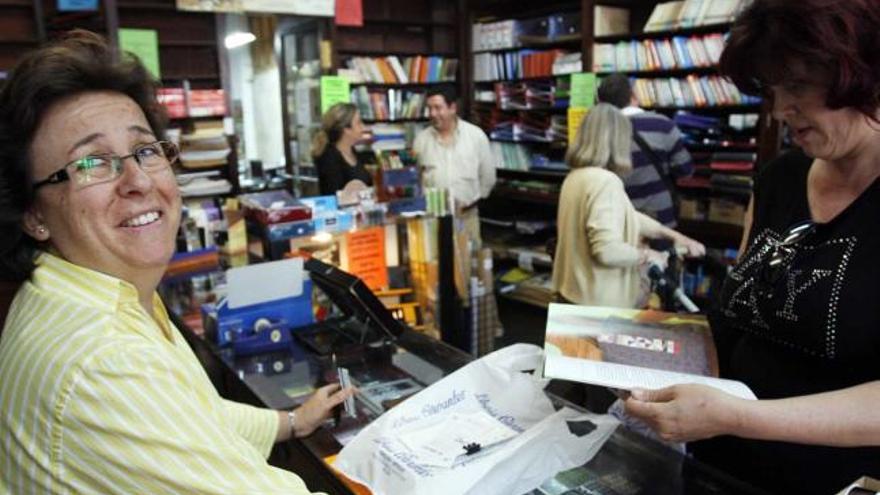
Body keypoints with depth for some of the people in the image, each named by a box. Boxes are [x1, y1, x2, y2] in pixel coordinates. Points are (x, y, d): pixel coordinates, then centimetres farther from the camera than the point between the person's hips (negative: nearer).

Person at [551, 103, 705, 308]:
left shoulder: (576, 176, 8)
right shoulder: (605, 182, -23)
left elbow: (628, 217, 14)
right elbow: (608, 251, -31)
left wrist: (674, 235, 12)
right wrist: (648, 255, -13)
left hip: (574, 292, 9)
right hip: (599, 301, -9)